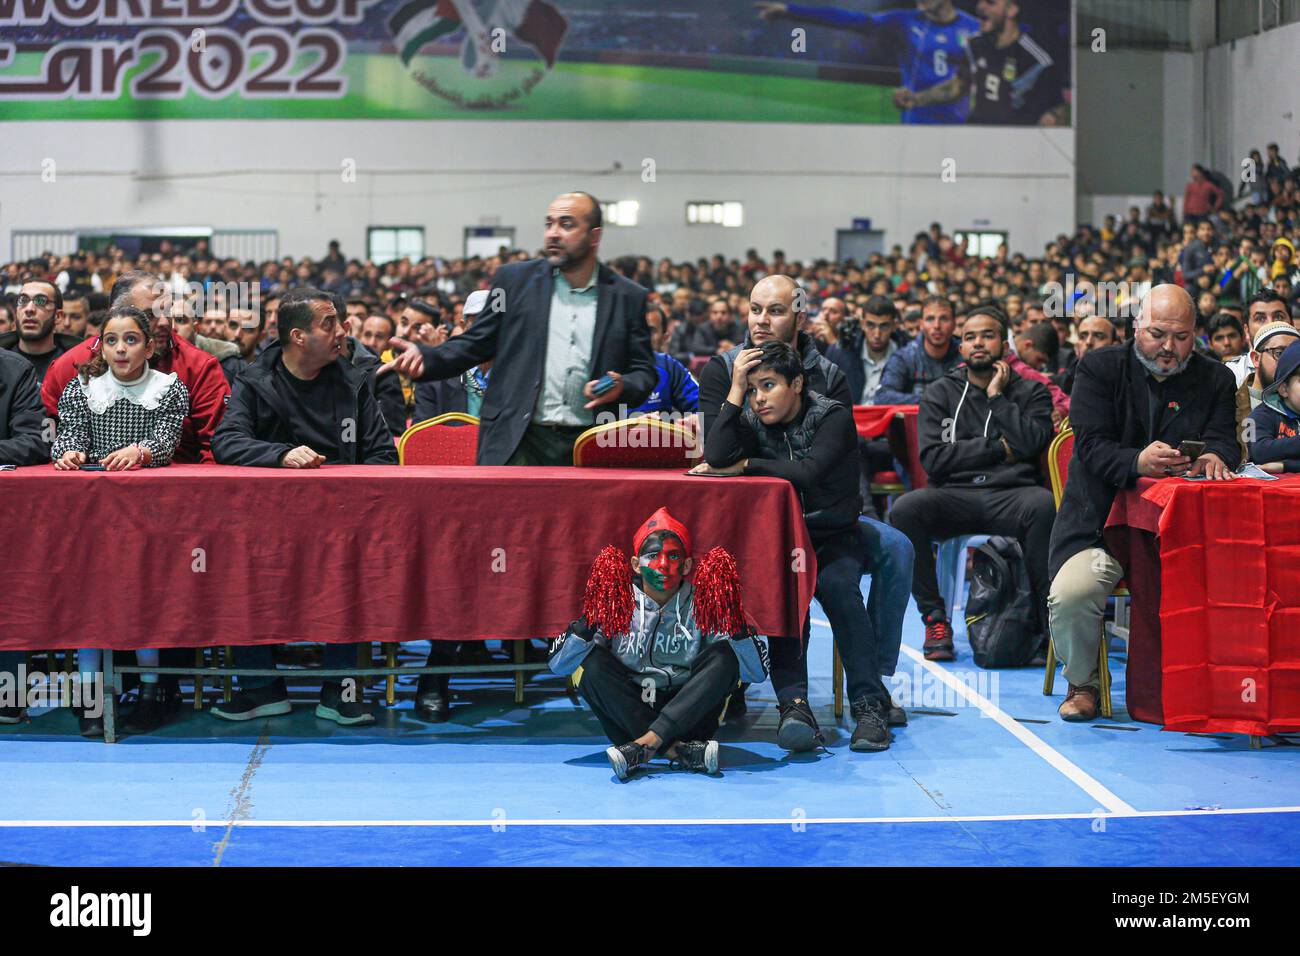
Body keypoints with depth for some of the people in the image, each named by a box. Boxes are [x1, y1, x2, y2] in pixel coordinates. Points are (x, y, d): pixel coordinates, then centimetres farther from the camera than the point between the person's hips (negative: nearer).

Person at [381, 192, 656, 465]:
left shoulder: (628, 297, 7)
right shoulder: (515, 279, 7)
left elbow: (645, 371, 10)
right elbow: (476, 343, 9)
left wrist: (622, 388, -12)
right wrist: (426, 358, -8)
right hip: (519, 443, -1)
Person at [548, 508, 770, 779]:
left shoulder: (701, 606, -1)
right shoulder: (617, 608, -2)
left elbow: (758, 673, -8)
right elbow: (557, 666, -9)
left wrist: (736, 622, -22)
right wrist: (589, 622, -24)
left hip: (687, 720, 0)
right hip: (628, 719, 0)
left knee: (724, 656, -20)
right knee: (592, 663, -22)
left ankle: (645, 745, -32)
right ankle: (679, 751, -31)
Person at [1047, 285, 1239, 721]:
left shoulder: (1215, 379, 11)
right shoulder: (1099, 369, 2)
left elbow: (1224, 440, 1)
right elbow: (1092, 446, -9)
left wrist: (1215, 457, -26)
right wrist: (1138, 461, -31)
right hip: (1102, 521, -2)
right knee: (1070, 595, -28)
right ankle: (1081, 683, 2)